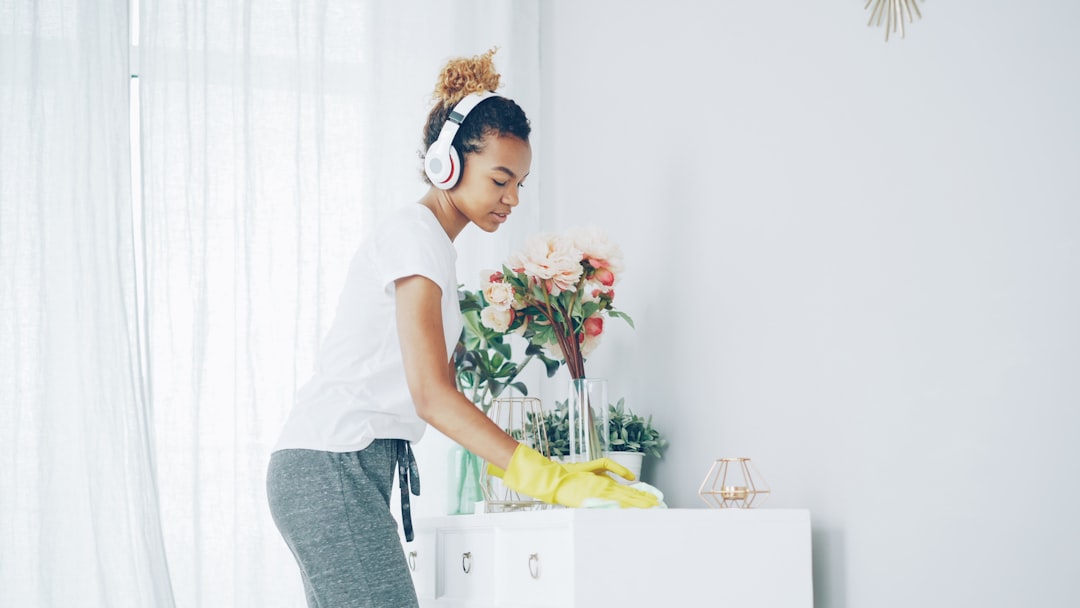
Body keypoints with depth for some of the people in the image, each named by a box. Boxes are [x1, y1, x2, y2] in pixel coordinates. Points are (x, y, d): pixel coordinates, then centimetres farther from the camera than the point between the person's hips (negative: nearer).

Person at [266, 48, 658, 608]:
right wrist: (551, 480, -22)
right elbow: (432, 395, -19)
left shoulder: (426, 240, 21)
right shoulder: (416, 233, -8)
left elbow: (443, 398, 17)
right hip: (332, 466, -10)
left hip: (341, 472, 10)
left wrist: (550, 470, 7)